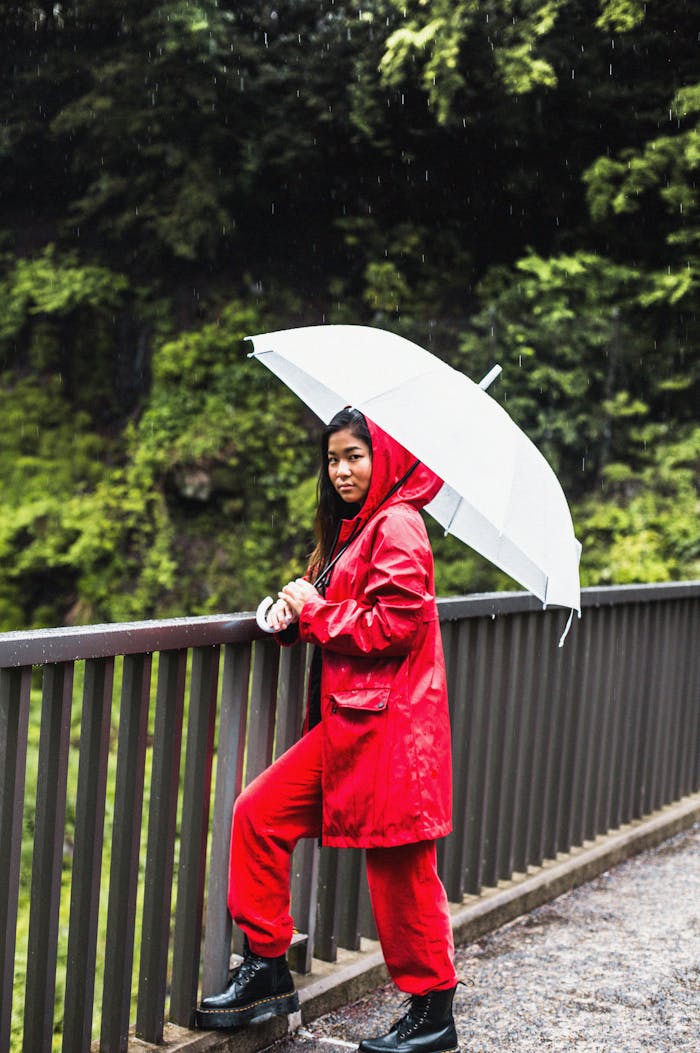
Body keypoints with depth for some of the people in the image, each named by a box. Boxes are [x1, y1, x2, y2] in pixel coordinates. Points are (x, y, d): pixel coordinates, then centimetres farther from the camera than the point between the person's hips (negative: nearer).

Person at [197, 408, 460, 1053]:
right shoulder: (351, 529, 18)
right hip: (347, 718, 10)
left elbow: (396, 623, -20)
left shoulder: (397, 525, -11)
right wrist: (295, 613, 5)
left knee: (398, 863, -2)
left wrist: (315, 611, -9)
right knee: (259, 814, 6)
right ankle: (268, 970, 16)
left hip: (390, 722, -9)